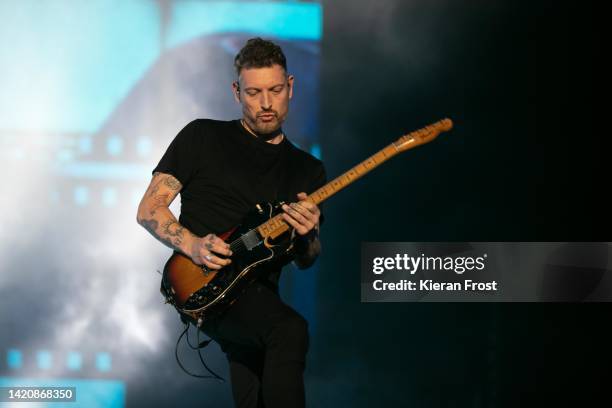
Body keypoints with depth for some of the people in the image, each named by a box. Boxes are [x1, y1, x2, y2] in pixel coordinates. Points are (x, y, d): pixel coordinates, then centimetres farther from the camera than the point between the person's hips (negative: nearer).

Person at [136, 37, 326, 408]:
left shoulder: (308, 170, 17)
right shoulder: (203, 137, 6)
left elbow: (305, 261, 15)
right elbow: (149, 210, 4)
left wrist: (307, 235, -9)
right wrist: (192, 244, -15)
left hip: (258, 294, 5)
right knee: (290, 331, -31)